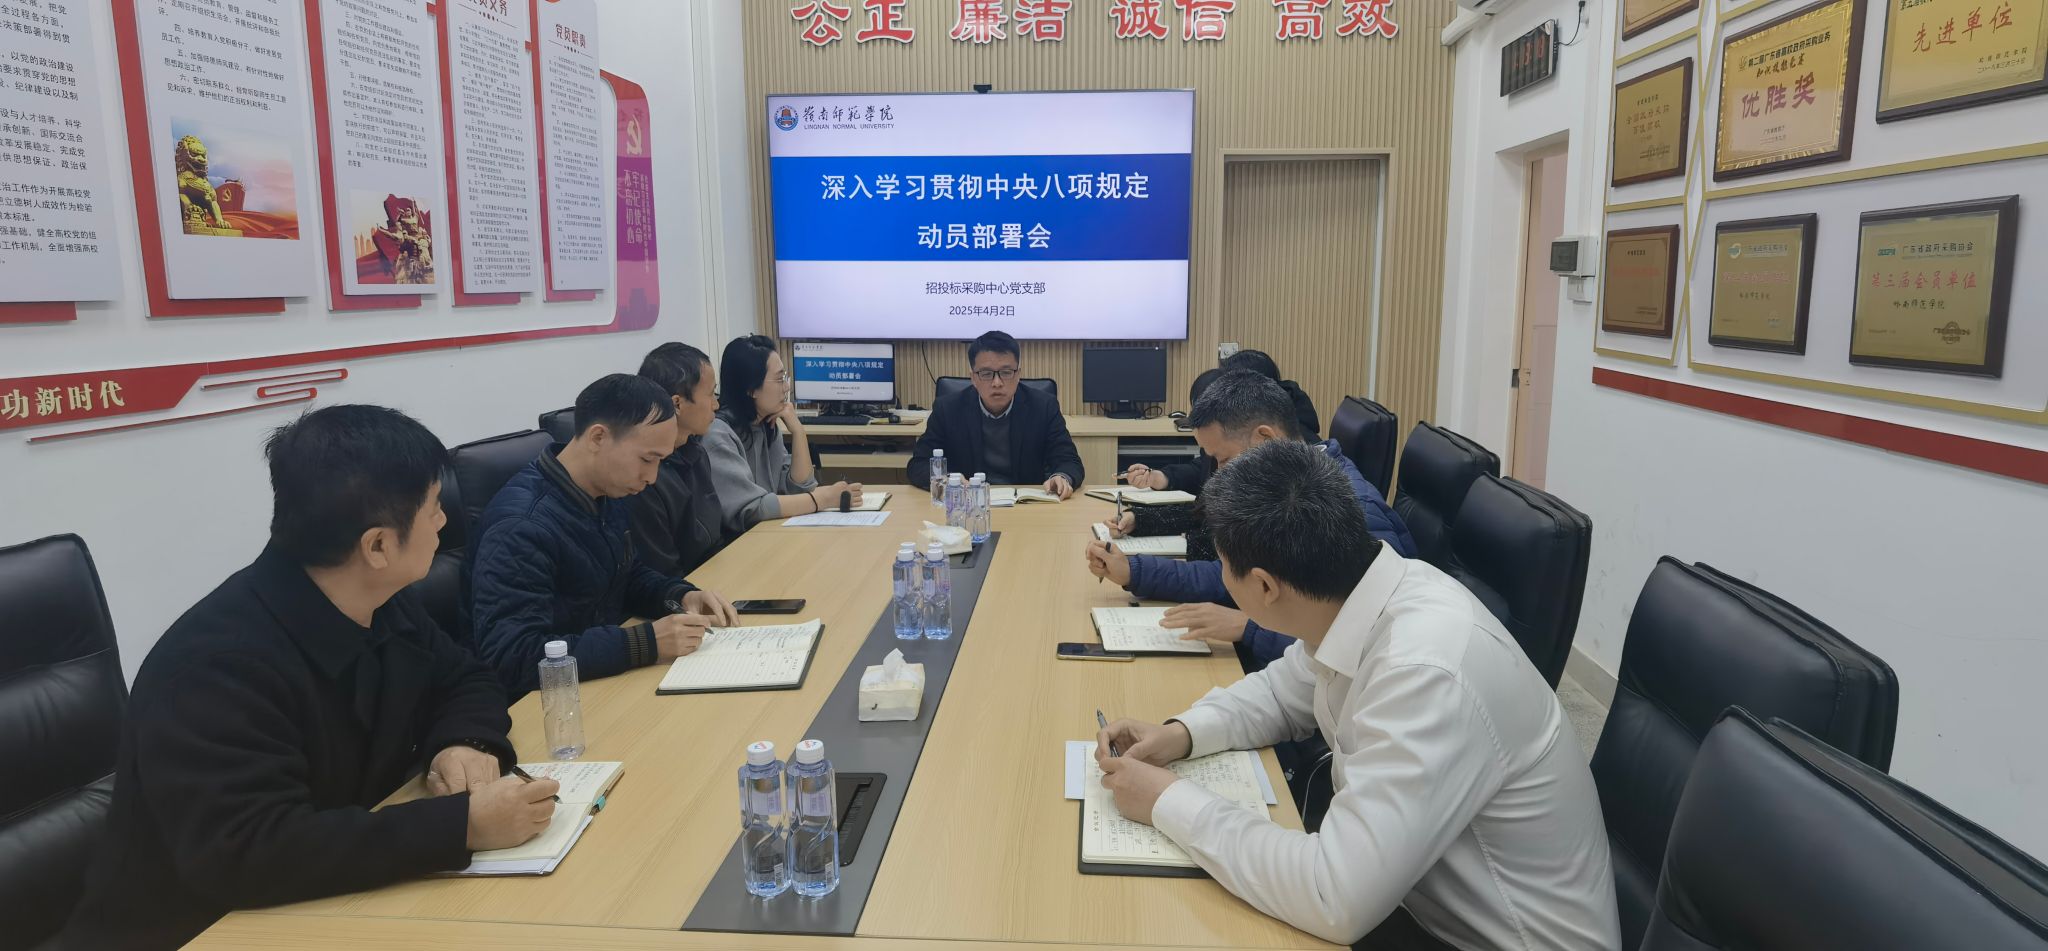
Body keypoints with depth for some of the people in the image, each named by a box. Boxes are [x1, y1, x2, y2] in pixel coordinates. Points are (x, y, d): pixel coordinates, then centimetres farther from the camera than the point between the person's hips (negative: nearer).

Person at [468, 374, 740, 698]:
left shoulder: (610, 494, 2)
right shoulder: (520, 526, -25)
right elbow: (511, 658, -31)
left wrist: (680, 596, -3)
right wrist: (646, 642, -32)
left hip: (609, 678, 8)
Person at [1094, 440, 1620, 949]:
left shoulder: (1428, 673, -33)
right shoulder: (1358, 593, -9)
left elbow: (1336, 900, -34)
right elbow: (1284, 691, 11)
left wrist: (1169, 803, -23)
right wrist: (1181, 733, -6)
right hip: (1429, 901, 6)